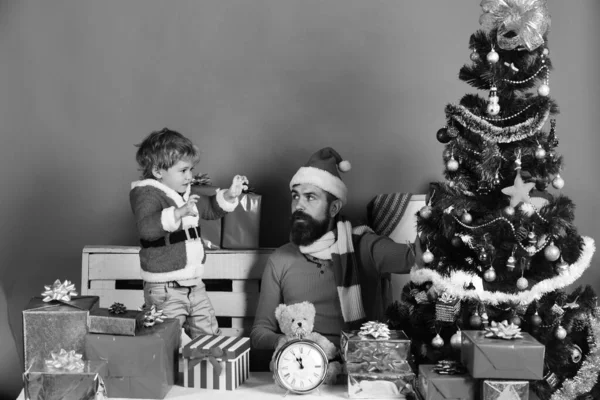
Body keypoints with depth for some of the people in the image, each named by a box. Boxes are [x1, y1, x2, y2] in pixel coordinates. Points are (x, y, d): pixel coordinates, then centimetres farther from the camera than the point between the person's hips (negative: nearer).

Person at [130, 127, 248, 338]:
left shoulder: (186, 193, 12)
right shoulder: (147, 195, -15)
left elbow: (210, 209, 28)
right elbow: (145, 228, -33)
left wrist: (230, 195, 10)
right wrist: (180, 212, -42)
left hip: (194, 284, 8)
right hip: (164, 289, -8)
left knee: (210, 335, 15)